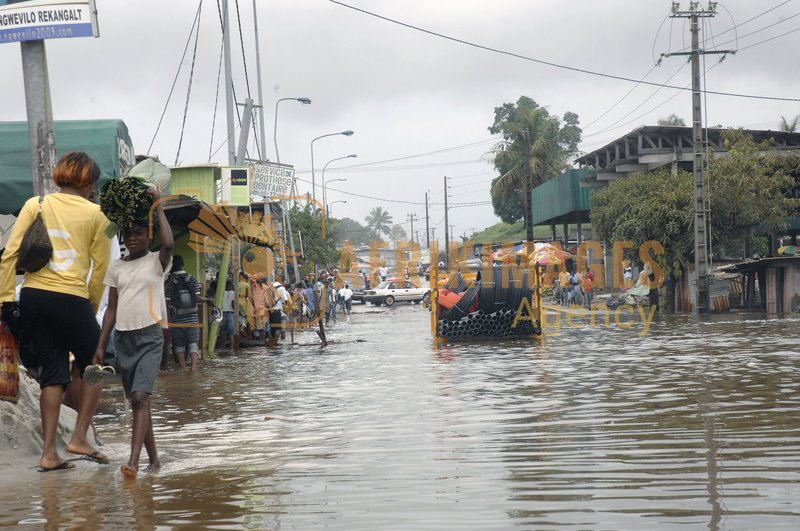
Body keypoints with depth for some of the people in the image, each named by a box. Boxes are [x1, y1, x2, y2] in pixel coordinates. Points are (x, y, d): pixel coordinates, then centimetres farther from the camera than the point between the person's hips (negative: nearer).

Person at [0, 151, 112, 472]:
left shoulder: (35, 205, 9)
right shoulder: (96, 214, 3)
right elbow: (99, 271, 2)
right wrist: (91, 310, 11)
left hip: (32, 296, 4)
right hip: (71, 299, -4)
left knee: (52, 373, 12)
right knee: (93, 365, 18)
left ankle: (49, 453, 8)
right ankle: (79, 438, 10)